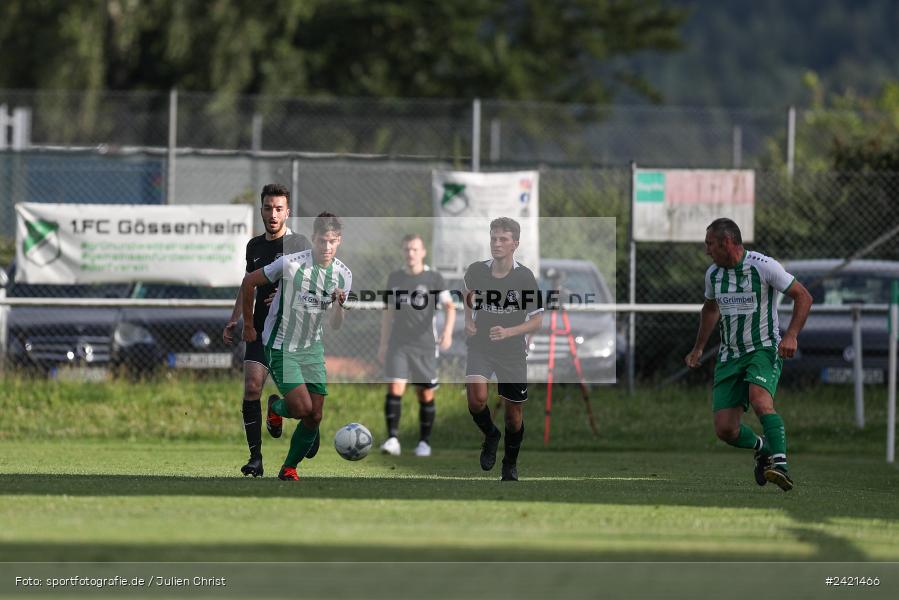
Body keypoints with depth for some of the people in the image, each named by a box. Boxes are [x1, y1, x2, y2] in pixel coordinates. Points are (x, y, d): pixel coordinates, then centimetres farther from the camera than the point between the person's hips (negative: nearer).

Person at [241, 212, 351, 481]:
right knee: (302, 407, -17)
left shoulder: (343, 275, -3)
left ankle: (289, 468, 18)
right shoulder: (291, 264, -19)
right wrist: (248, 325, 1)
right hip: (280, 347, -5)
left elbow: (335, 325, 2)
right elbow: (248, 282, -5)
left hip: (312, 348, 5)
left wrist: (339, 304, -21)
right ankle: (276, 406, 18)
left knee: (315, 416, 0)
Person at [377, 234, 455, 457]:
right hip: (398, 345, 1)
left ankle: (424, 442, 17)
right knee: (395, 388, -15)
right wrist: (383, 343, 17)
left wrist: (448, 331, -27)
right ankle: (392, 438, -19)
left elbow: (450, 307, -9)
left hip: (425, 346, -1)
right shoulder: (394, 278, 9)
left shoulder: (434, 279, 0)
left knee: (426, 395, 4)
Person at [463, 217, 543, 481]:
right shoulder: (477, 271, -6)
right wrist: (468, 322, 5)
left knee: (513, 413, 9)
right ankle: (491, 435, 7)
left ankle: (510, 465, 33)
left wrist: (507, 332, -22)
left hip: (512, 351, -1)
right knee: (476, 398, -25)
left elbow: (537, 320, -7)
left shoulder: (524, 277, -13)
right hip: (479, 347, 1)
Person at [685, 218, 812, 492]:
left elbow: (803, 296, -8)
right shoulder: (713, 274, 7)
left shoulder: (763, 266, -12)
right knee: (725, 430, -5)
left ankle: (780, 465, -40)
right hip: (730, 355, 6)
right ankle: (761, 448, 26)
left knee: (759, 399, -36)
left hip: (764, 349, -6)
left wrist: (791, 335, -20)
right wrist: (698, 348, 28)